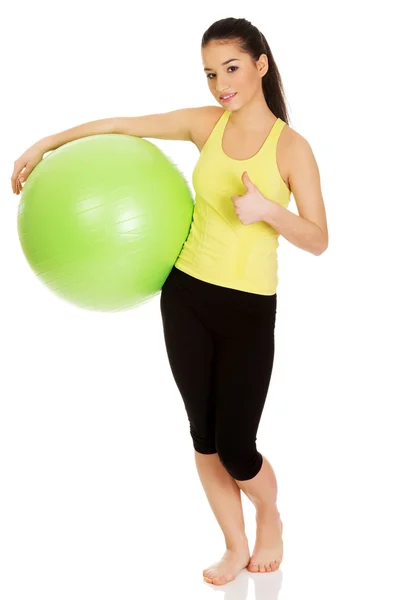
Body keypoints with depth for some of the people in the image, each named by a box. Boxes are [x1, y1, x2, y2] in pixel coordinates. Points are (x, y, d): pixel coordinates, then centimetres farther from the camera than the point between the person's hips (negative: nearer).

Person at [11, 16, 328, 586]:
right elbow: (120, 125, 8)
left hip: (249, 309, -4)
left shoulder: (291, 148, -9)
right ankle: (236, 547, 29)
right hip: (186, 294, 4)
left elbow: (318, 240, -10)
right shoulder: (206, 123, 1)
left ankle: (270, 519, 30)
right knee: (204, 437, 10)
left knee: (235, 450, -3)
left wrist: (267, 208, -26)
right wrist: (44, 144, 9)